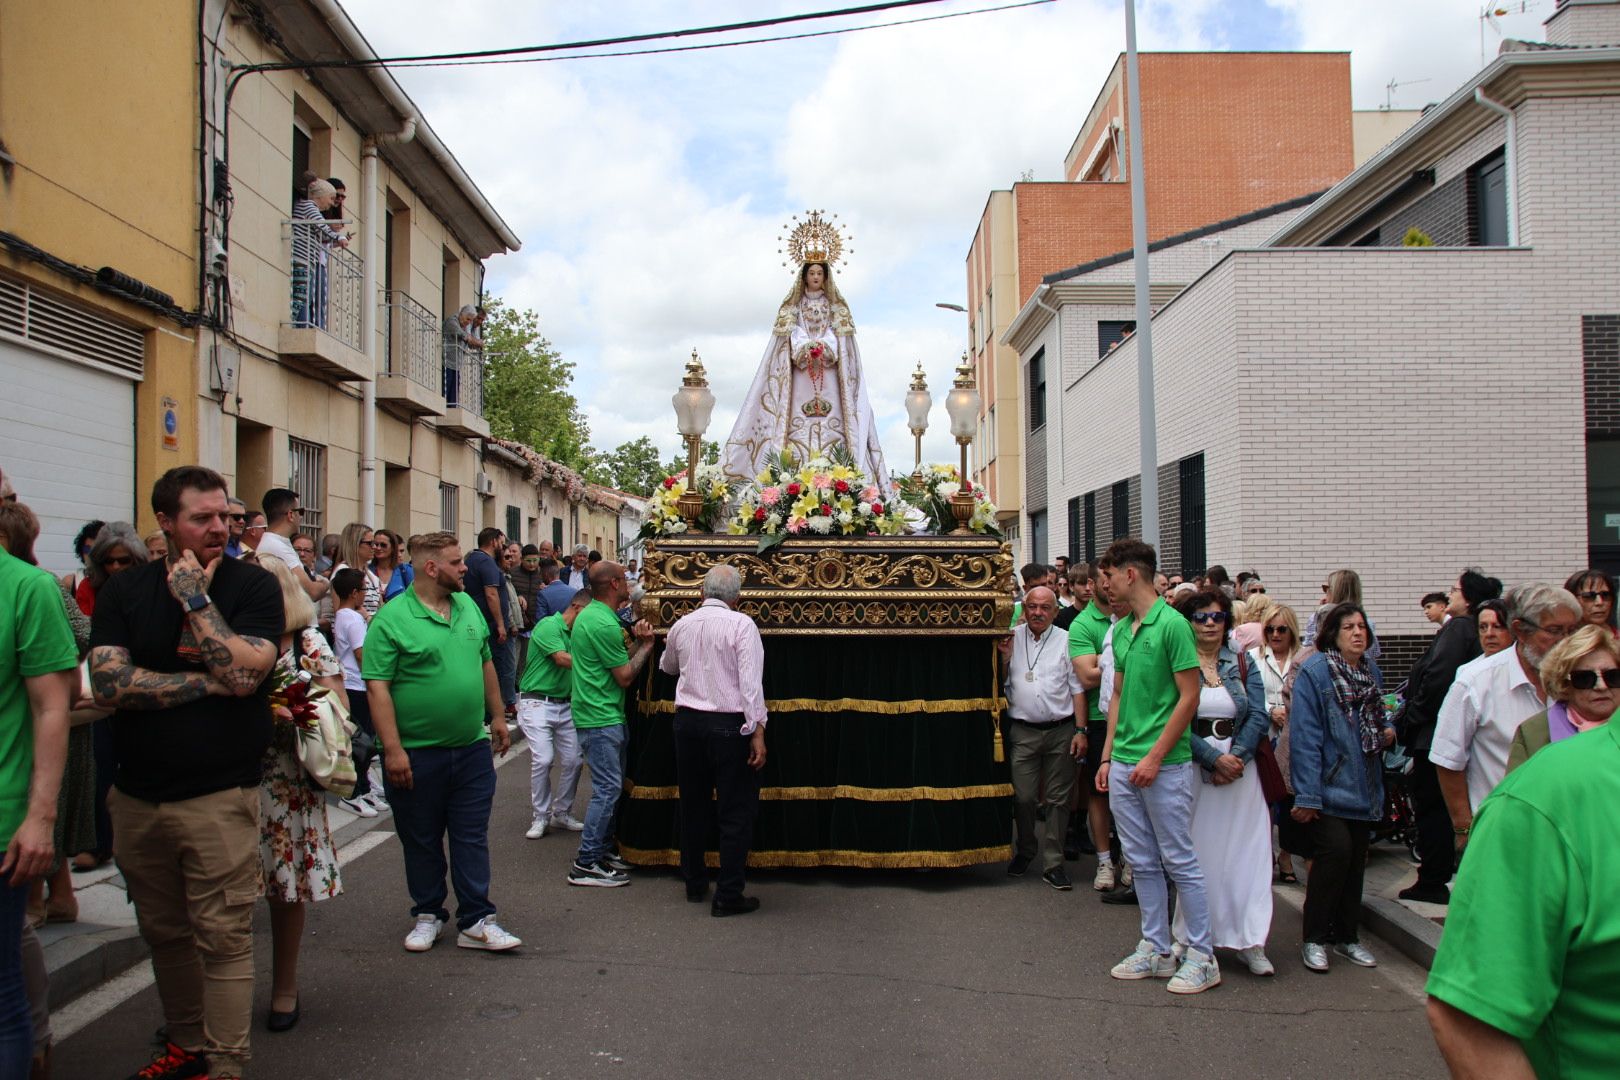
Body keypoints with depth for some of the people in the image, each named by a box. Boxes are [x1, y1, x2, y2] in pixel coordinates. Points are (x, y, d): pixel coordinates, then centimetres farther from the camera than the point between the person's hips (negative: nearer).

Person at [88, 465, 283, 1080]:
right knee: (164, 933, 17)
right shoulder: (124, 591, 5)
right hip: (137, 797, 4)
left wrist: (196, 598, -15)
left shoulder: (252, 586, -4)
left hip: (219, 798, -4)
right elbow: (107, 683, -8)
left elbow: (244, 674, -18)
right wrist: (209, 684, -14)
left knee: (223, 938, -2)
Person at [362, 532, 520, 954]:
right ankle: (428, 915, 27)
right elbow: (376, 686, -16)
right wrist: (392, 749, -20)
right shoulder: (391, 619, -13)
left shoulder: (468, 606, 7)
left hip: (472, 748, 5)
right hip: (416, 754, -4)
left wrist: (497, 716, 16)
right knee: (421, 841, 11)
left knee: (472, 838, 7)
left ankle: (476, 922, 14)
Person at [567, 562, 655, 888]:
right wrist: (646, 645, -3)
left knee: (610, 786, 16)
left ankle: (600, 850, 23)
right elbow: (625, 676, -14)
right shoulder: (604, 624, -20)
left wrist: (638, 642, 5)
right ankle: (586, 864, -4)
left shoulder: (590, 615, 13)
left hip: (604, 715, 11)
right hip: (600, 719, -11)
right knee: (608, 788, -8)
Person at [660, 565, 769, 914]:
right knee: (736, 812, 2)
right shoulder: (741, 624, -10)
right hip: (728, 725, -5)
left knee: (694, 805, 17)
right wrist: (757, 731, -16)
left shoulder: (682, 625, 6)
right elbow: (751, 682, -17)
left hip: (688, 721, 5)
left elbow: (667, 666, 26)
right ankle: (728, 895, 3)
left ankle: (695, 883, 28)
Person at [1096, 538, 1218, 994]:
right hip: (1125, 766, 8)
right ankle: (1156, 949, 23)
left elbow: (1189, 696, -15)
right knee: (1142, 862, 13)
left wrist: (1155, 757, -17)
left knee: (1180, 861, 1)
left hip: (1164, 765, -8)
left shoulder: (1172, 624, -13)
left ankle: (1202, 956, 12)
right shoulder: (1121, 629, 11)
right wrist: (1107, 757, 13)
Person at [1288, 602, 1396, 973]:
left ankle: (1347, 935, 24)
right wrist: (1306, 794, -20)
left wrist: (1387, 730, 1)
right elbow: (1305, 734, -16)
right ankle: (1314, 938, 0)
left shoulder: (1372, 671, 10)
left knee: (1356, 857, 10)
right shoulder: (1314, 671, -12)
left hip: (1363, 785, 7)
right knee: (1335, 851, -14)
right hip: (1329, 785, -7)